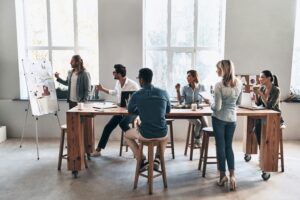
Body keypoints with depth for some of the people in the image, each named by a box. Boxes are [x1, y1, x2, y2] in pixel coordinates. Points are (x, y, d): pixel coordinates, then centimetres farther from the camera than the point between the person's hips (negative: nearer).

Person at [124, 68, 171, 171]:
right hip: (161, 132, 3)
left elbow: (130, 110, 15)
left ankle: (142, 161, 20)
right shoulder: (163, 93, 0)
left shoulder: (136, 95, -5)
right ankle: (157, 159, 26)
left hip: (145, 133, -2)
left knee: (127, 135, 29)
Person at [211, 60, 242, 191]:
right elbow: (239, 102, 11)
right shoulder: (239, 83, 0)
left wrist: (211, 105, 2)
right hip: (232, 118, 5)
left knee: (220, 146, 8)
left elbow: (217, 107, -19)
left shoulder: (219, 85, -19)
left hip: (219, 118, -5)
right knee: (228, 146, 15)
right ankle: (232, 175, 8)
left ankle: (223, 175, 18)